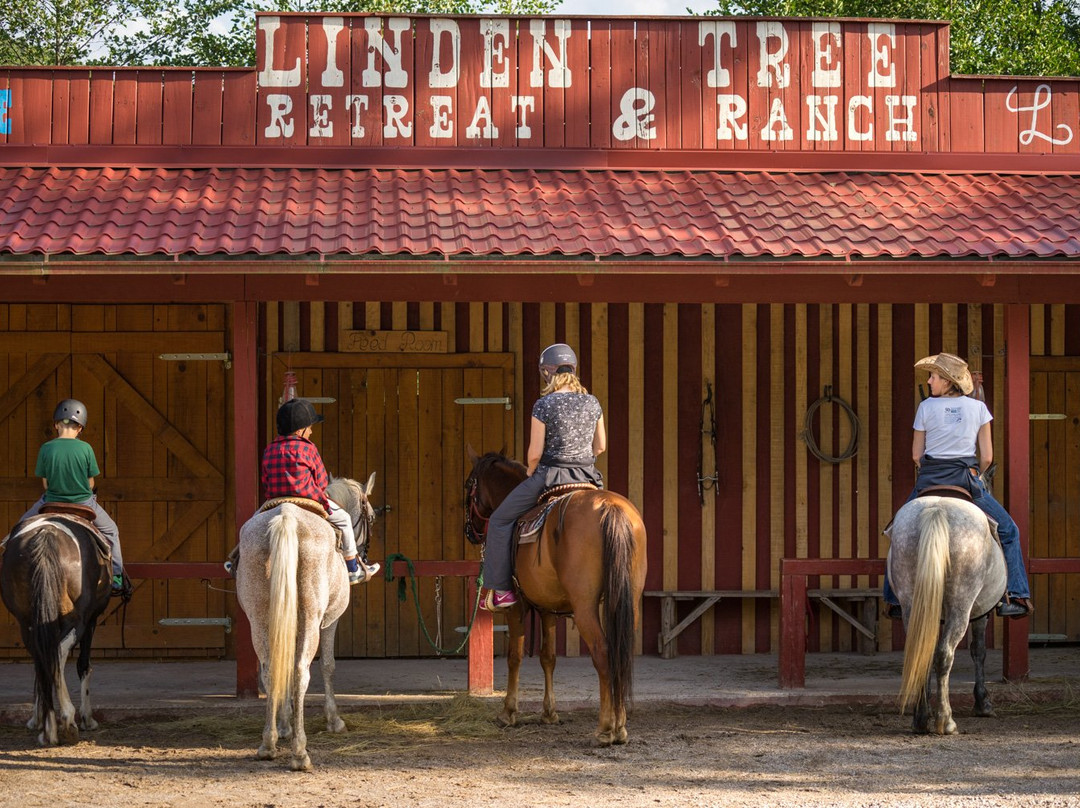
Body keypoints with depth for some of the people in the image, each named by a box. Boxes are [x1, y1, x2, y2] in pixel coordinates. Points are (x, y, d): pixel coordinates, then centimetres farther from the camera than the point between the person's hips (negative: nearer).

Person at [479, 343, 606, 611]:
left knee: (500, 520, 12)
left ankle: (499, 589, 8)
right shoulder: (592, 403, 2)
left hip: (550, 476, -5)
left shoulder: (544, 405, -14)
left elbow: (535, 453, -12)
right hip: (588, 477, 5)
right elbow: (601, 445, 10)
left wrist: (531, 472, 8)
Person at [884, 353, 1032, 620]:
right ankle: (1014, 596, 3)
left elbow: (916, 454, 5)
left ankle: (895, 599, 15)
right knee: (1008, 530, 13)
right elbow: (987, 456, 3)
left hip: (929, 481, 0)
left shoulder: (926, 407, 2)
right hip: (968, 479, 0)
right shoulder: (978, 408, 4)